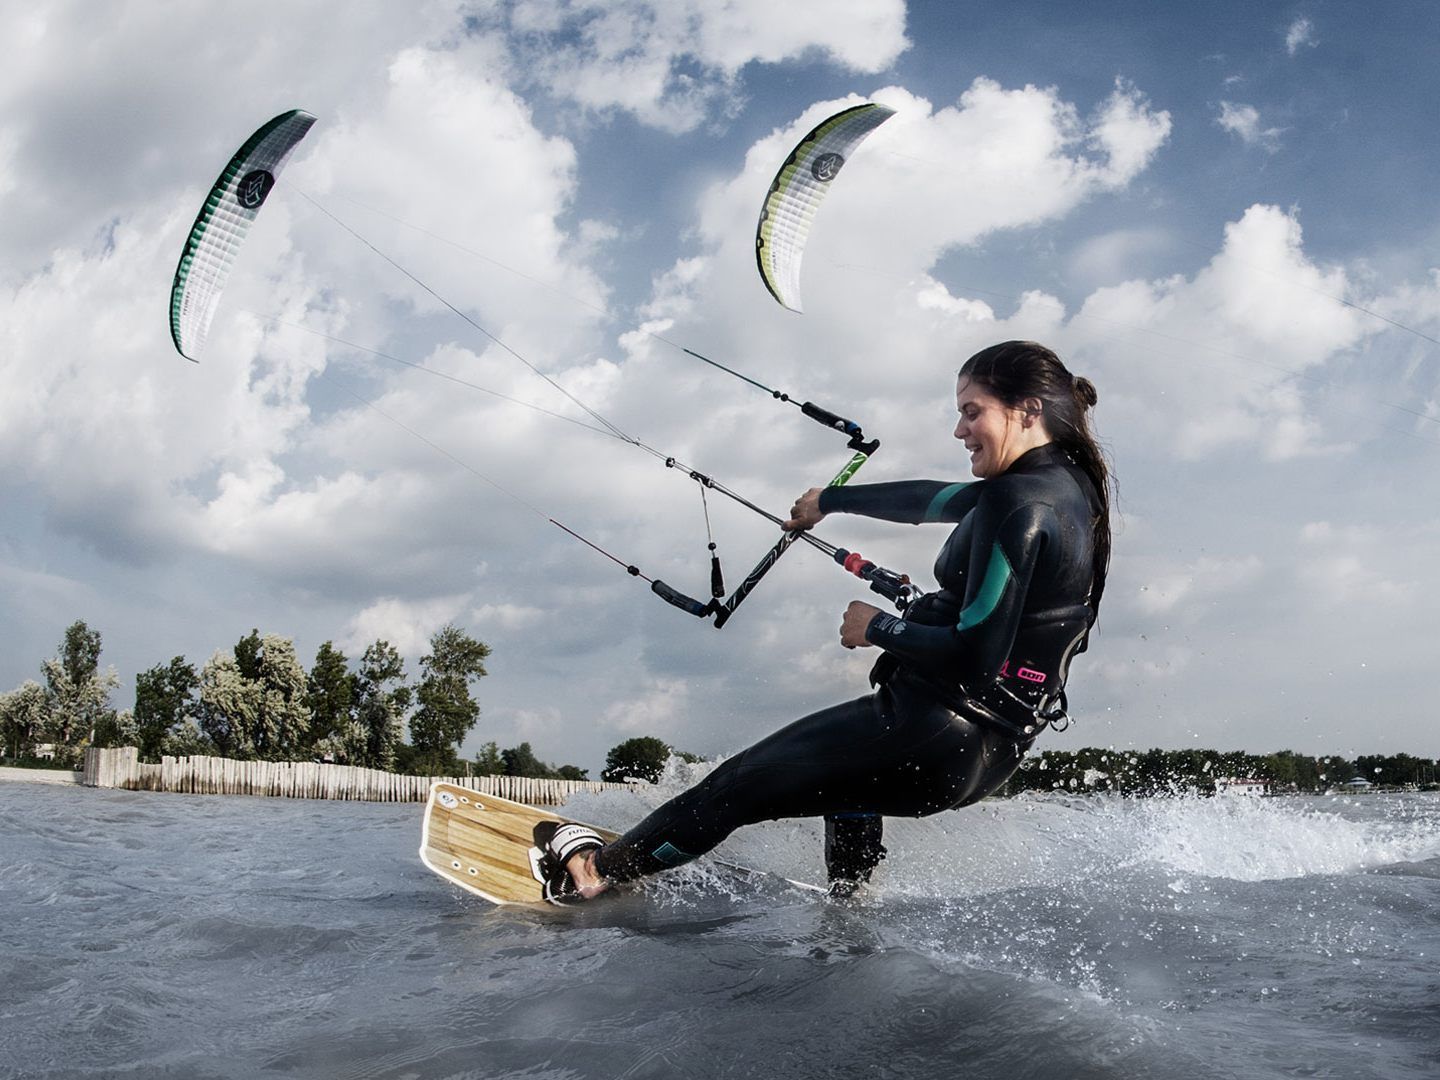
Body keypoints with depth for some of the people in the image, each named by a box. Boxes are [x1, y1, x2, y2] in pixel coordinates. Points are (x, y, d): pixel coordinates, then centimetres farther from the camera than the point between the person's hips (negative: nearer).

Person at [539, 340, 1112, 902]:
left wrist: (879, 628, -10)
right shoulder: (1070, 482, 8)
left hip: (936, 740, -10)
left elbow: (976, 657, -26)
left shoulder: (1020, 501, -21)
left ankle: (598, 870, 24)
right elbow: (936, 499, 21)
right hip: (996, 746, 10)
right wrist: (831, 500, 31)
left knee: (738, 784, 5)